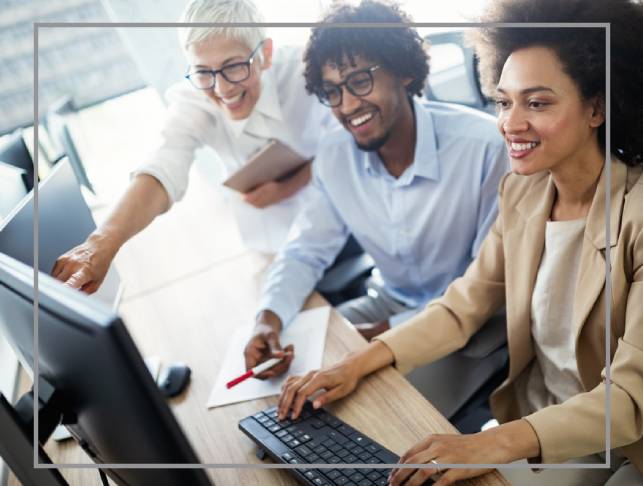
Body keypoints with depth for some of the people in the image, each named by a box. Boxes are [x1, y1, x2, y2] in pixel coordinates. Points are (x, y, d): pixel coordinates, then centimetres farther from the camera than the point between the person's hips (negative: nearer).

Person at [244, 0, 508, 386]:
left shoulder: (483, 145, -26)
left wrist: (397, 330, -21)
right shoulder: (335, 155, -8)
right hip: (392, 303, 5)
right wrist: (270, 317, -23)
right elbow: (306, 252, -2)